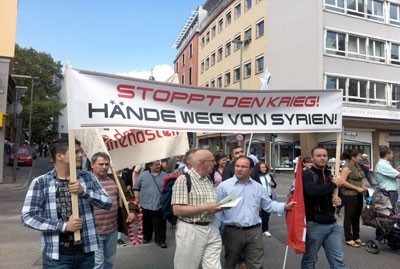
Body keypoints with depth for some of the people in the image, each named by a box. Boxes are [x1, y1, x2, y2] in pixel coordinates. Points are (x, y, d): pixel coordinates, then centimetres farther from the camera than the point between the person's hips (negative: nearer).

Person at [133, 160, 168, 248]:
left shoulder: (165, 175, 2)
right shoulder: (143, 175, 2)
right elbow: (136, 187, 8)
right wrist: (137, 197, 1)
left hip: (160, 205, -1)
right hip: (145, 204, 1)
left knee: (160, 225, 2)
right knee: (147, 223, 17)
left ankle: (161, 240, 14)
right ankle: (146, 237, 36)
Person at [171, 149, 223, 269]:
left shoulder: (209, 181, 11)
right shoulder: (183, 179, -13)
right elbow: (177, 210, -19)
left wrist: (217, 207, -3)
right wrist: (205, 208, -19)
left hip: (211, 230, 6)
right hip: (190, 231, -6)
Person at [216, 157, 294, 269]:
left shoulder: (258, 187, 7)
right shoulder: (224, 186, -6)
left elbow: (268, 205, 14)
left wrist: (285, 206, -1)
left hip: (254, 231, 2)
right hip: (232, 232, -2)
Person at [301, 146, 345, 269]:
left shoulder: (330, 175, 13)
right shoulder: (307, 174, -10)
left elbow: (339, 195, 23)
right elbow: (311, 191, -31)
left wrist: (339, 201, -2)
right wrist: (334, 184, -21)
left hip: (332, 224, 6)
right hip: (314, 225, -6)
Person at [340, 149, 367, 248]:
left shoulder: (357, 166, 11)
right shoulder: (347, 167, -15)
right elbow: (342, 181, -22)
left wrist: (363, 186, 5)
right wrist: (357, 188, -19)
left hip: (358, 194, 8)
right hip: (350, 195, -8)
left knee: (357, 216, 15)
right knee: (349, 217, 3)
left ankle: (356, 237, 27)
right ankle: (348, 239, 13)